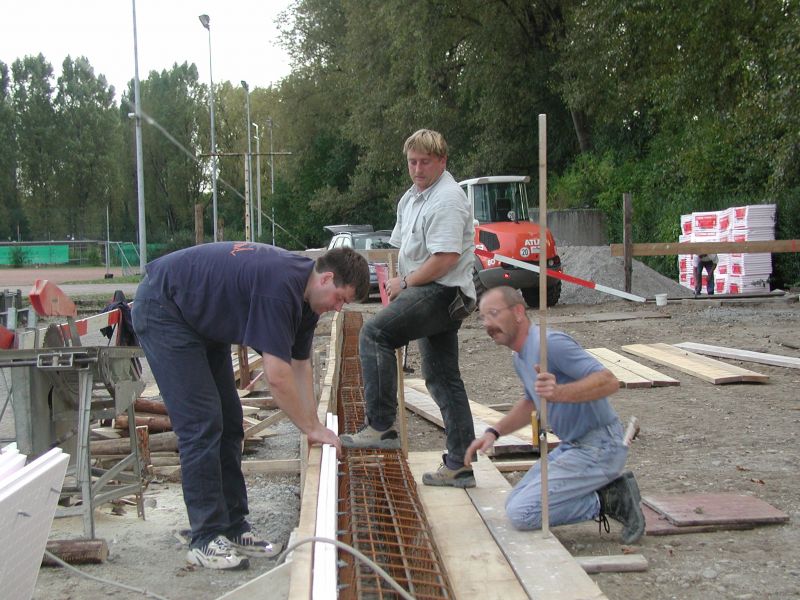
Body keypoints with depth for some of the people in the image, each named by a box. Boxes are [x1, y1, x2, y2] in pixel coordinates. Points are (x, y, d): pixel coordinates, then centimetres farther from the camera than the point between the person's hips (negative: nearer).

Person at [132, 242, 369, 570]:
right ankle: (206, 539, -5)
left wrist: (314, 424, 3)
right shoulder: (280, 286, -32)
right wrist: (312, 428, -18)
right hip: (162, 308, -10)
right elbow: (277, 376, -30)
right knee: (201, 424, -13)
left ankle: (233, 527, 13)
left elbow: (300, 365, 8)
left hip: (202, 318, 10)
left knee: (228, 423, 6)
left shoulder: (306, 295, -2)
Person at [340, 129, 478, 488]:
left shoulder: (447, 200, -14)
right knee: (442, 379, 11)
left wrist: (405, 282, -12)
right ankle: (460, 465, 17)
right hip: (431, 296, 11)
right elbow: (405, 248, 28)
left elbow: (445, 258, -22)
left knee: (374, 333, -23)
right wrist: (399, 281, 12)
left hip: (442, 293, -11)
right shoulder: (411, 197, 18)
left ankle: (381, 427, -21)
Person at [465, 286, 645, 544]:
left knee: (522, 513, -16)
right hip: (572, 445, 10)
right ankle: (609, 491, 9)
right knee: (515, 502, 12)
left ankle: (608, 501, -4)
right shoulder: (520, 357, 11)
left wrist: (559, 392, -43)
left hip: (599, 447, -10)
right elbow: (531, 402, 28)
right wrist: (494, 432, 15)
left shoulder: (550, 342, -21)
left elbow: (608, 381, -28)